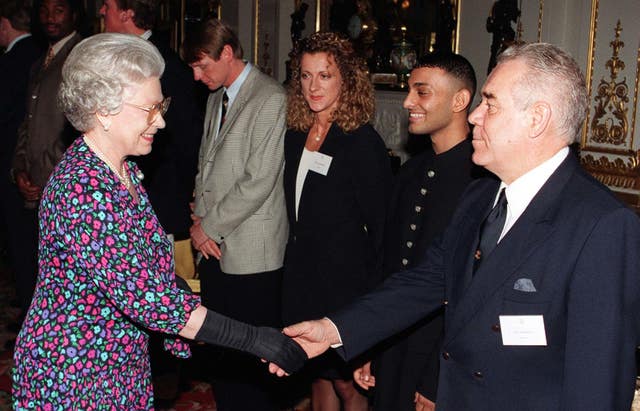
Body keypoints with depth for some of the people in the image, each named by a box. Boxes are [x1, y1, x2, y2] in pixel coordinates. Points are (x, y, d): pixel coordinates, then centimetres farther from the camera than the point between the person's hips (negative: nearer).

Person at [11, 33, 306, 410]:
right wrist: (253, 339, -31)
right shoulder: (82, 188, -28)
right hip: (73, 379, -8)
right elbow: (142, 295, -32)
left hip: (124, 363, 8)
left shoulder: (125, 169, 3)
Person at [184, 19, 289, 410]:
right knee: (220, 344, 14)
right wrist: (200, 221, 4)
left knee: (253, 354, 3)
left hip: (251, 252, -7)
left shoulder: (270, 99, -13)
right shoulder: (217, 97, 14)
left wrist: (210, 227, -10)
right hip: (215, 246, 8)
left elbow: (258, 182, -18)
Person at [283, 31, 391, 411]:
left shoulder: (363, 142, -16)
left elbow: (380, 225, -14)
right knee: (319, 375, 19)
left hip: (346, 279, -7)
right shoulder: (296, 136, 5)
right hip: (302, 273, 7)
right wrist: (297, 257, 11)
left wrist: (371, 291, -13)